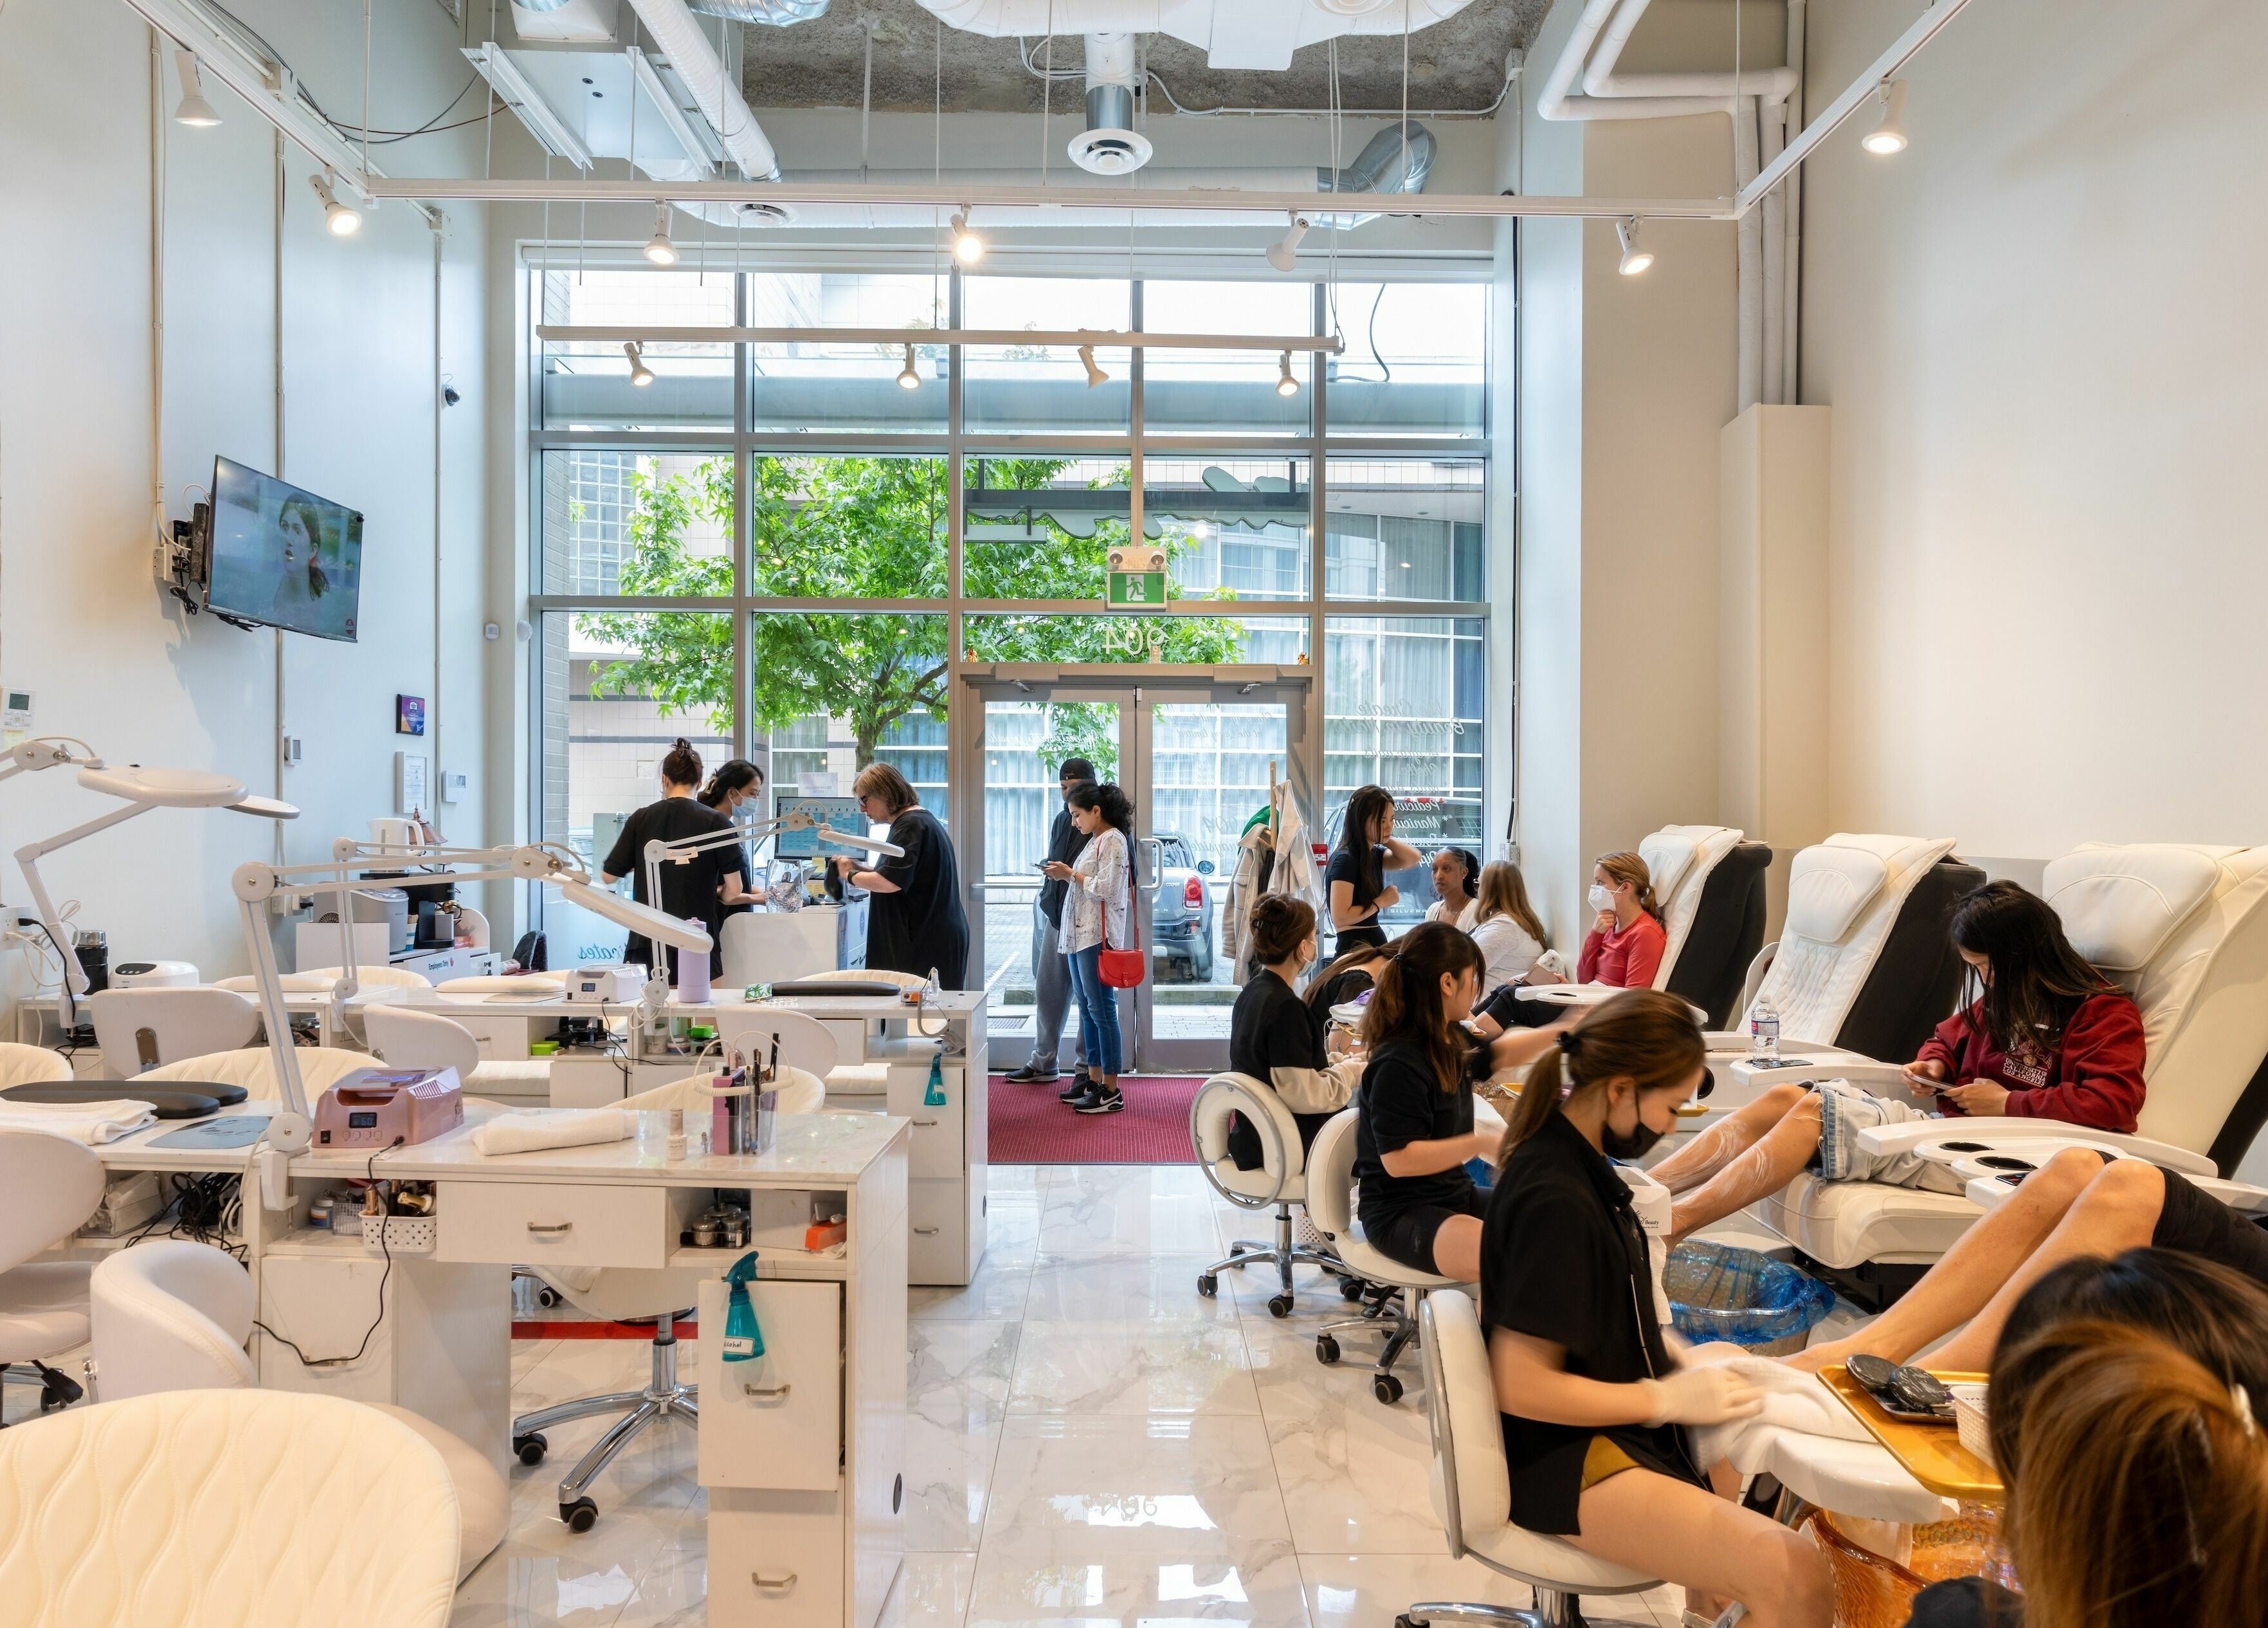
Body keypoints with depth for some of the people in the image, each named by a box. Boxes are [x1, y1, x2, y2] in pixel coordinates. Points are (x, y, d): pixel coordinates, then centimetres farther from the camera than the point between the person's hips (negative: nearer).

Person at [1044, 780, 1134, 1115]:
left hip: (1098, 936, -10)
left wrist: (1071, 874, -9)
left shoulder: (1113, 841, -10)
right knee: (1087, 1009, 13)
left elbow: (1105, 888, -18)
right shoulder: (1095, 841, 19)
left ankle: (1111, 1091, -4)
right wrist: (1066, 875, 4)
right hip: (1080, 935, 10)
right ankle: (1094, 1079, 20)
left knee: (1102, 1010, -7)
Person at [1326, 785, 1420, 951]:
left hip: (1375, 946, 9)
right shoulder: (1345, 859, -16)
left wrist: (1385, 838, 0)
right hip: (1355, 948, -9)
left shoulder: (1374, 854, 13)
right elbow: (1340, 917, -22)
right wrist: (1381, 902, -12)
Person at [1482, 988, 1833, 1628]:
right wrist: (1672, 1399, -15)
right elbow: (1522, 1386, -23)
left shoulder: (1574, 1160, 4)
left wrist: (1685, 1364, 2)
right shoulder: (1555, 1202, -24)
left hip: (1614, 1422, 10)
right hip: (1563, 1458, -10)